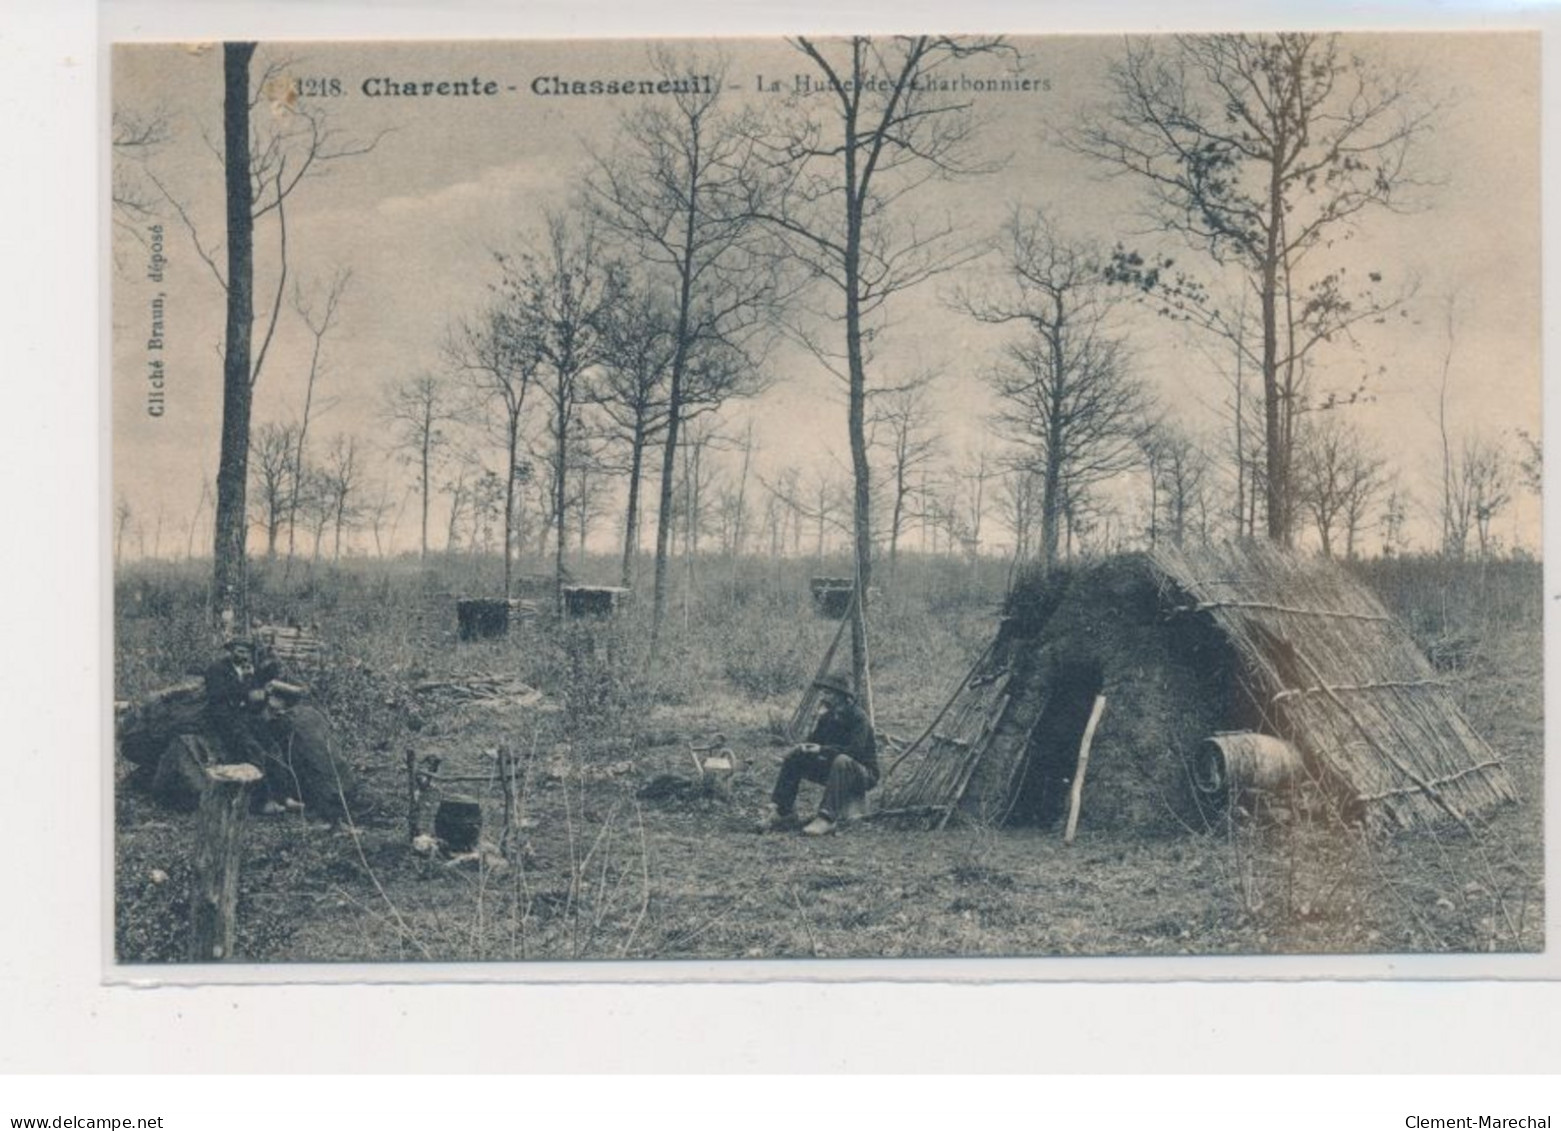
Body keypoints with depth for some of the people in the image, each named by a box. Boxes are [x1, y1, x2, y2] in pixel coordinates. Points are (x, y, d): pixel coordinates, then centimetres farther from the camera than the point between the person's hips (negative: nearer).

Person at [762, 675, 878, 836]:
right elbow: (814, 740, 8)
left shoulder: (858, 717, -19)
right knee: (794, 758, -4)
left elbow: (856, 749, -31)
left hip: (864, 774, -8)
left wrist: (823, 750, -33)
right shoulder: (826, 716, 3)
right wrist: (806, 747, -18)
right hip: (833, 770, 8)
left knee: (842, 761, -41)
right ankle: (783, 812, -7)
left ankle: (827, 819, -44)